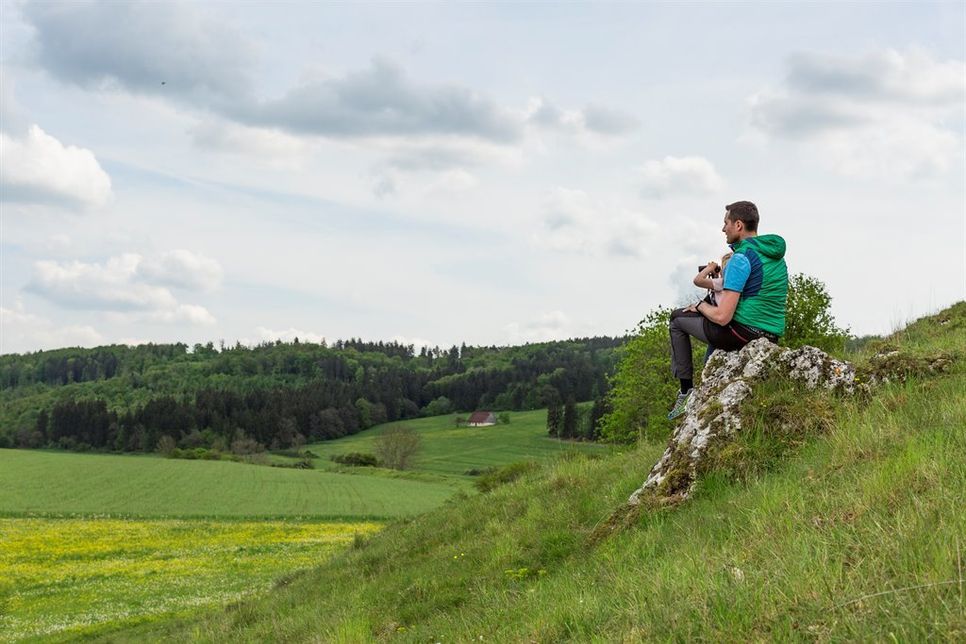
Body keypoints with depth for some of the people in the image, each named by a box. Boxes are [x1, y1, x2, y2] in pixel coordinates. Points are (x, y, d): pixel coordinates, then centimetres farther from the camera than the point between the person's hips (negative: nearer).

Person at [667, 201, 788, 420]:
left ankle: (686, 391, 12)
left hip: (742, 333, -8)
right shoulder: (776, 255, 10)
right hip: (771, 335, 8)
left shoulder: (741, 258, -17)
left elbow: (722, 317, -21)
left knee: (678, 318, 13)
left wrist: (700, 306, 1)